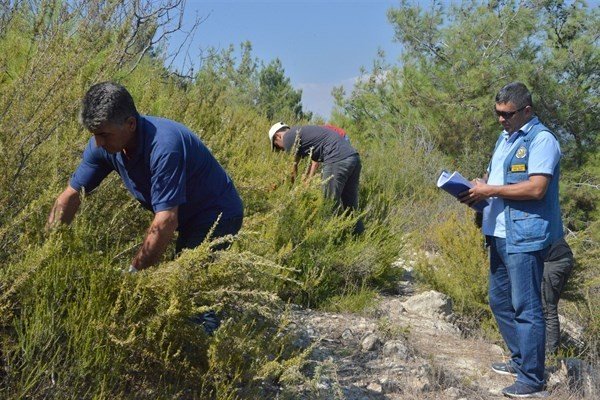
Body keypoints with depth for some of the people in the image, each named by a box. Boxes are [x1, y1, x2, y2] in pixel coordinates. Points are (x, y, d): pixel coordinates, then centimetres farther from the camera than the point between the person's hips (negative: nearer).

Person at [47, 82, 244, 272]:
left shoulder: (164, 145, -34)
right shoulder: (102, 144, -10)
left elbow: (166, 222, -35)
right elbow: (70, 197, -2)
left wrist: (133, 272, -31)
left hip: (217, 216, -7)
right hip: (188, 222, 7)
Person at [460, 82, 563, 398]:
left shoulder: (541, 139, -11)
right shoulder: (505, 138, 17)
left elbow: (536, 188, -21)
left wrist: (490, 191, -17)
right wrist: (475, 189, 2)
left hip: (525, 237, -10)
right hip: (500, 234, 10)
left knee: (526, 308, -4)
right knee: (500, 301, 17)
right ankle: (521, 360, 32)